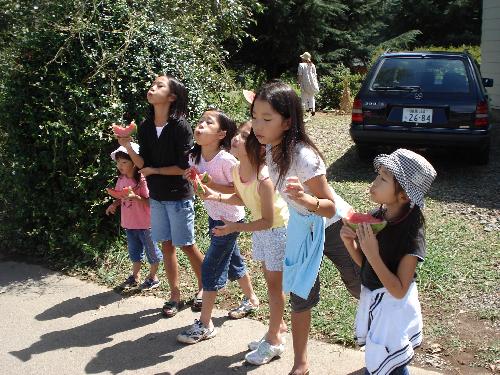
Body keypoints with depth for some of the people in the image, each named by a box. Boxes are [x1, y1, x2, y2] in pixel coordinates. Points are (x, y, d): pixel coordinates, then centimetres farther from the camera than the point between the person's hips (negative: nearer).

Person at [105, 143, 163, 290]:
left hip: (144, 223, -7)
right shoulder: (121, 179, 1)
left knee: (151, 250, 10)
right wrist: (115, 204, -3)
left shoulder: (142, 180, -20)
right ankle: (135, 276, 35)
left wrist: (135, 197, -33)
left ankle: (153, 277, 26)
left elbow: (149, 201, -20)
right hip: (129, 223, 7)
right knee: (134, 250, 20)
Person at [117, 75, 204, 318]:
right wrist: (127, 146, -16)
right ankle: (175, 295, 24)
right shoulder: (145, 127, 0)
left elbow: (183, 167, -18)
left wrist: (154, 171, -10)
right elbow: (143, 164, -2)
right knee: (166, 245, 12)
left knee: (187, 245, 6)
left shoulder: (180, 126, -17)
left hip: (179, 196, -5)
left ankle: (203, 287, 28)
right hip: (157, 196, 5)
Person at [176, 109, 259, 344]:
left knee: (210, 268, -5)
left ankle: (205, 325, 7)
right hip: (214, 217, 8)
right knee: (233, 261, 23)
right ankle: (251, 300, 46)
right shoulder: (195, 157, -3)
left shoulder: (225, 160, -25)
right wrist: (192, 177, -11)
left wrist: (213, 184, -28)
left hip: (230, 219, -8)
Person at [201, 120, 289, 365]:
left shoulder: (263, 178, -34)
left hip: (278, 230, -8)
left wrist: (236, 227, -32)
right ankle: (278, 326, 39)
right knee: (270, 281, 20)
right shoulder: (236, 170, -11)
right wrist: (217, 196, -7)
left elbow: (267, 221, -28)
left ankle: (274, 341, 19)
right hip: (260, 230, 8)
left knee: (274, 285, 4)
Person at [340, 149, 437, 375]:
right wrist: (349, 241, -14)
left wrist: (373, 253, -32)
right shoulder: (377, 216, -7)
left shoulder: (411, 232, -25)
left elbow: (399, 291, -25)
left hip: (393, 307, -7)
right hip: (372, 299, 7)